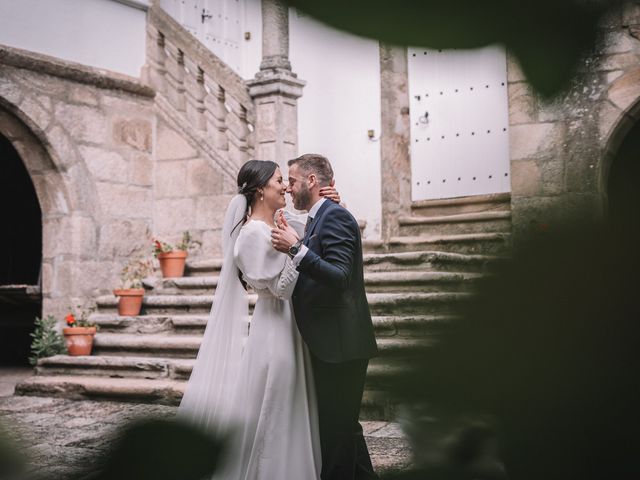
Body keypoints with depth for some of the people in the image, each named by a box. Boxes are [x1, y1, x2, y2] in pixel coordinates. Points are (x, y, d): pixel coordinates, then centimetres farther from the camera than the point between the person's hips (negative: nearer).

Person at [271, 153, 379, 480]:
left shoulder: (334, 217, -13)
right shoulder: (319, 218, 17)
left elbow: (339, 278, -24)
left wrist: (296, 249, -26)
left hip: (340, 343, -11)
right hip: (331, 343, 11)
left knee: (336, 428, -3)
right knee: (344, 425, 19)